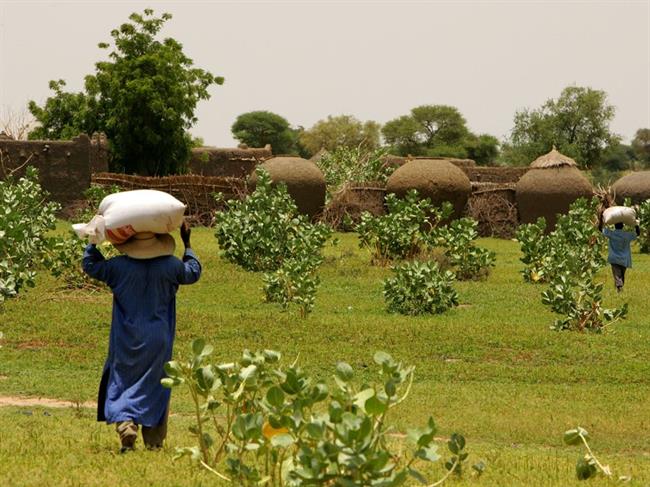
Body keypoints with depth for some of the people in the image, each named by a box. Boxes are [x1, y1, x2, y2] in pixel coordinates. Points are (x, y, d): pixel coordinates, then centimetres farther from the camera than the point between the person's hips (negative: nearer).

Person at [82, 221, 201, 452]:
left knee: (121, 384, 6)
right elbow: (193, 272, 13)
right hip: (158, 341, 1)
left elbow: (90, 265, 5)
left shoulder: (119, 266, -10)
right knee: (154, 387, 10)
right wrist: (187, 245, 23)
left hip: (126, 341, -1)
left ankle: (125, 425, -18)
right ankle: (155, 440, 11)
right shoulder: (170, 266, -7)